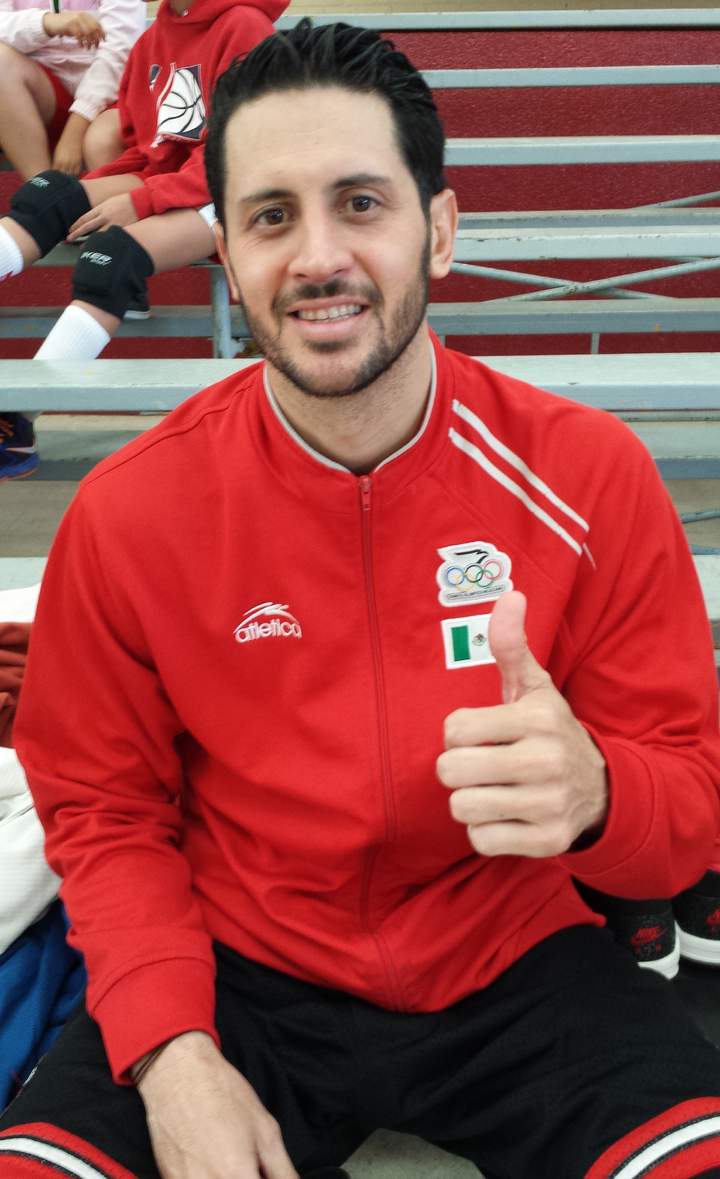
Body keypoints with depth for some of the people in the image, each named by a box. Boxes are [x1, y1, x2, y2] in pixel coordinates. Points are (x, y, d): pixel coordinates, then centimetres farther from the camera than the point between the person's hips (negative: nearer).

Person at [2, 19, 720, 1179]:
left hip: (518, 974, 0)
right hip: (239, 977, 1)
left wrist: (592, 794, -31)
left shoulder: (590, 476, -11)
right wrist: (172, 1049, -16)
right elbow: (105, 813, 1)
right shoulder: (128, 515, -10)